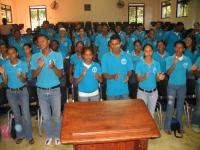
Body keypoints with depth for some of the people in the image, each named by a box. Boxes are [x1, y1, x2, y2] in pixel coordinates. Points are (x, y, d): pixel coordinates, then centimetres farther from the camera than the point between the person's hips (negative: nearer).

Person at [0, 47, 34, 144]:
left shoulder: (23, 64, -10)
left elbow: (24, 80, -11)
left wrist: (20, 76, -32)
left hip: (22, 91, -2)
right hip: (10, 92, 3)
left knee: (26, 115, -3)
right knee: (16, 115, 13)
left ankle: (29, 136, 12)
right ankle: (20, 135, 27)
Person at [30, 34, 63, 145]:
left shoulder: (57, 55, -7)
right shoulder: (35, 57, -2)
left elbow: (60, 75, -8)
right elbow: (34, 75, -3)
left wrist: (53, 67, -27)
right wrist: (39, 67, -22)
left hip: (55, 90, -1)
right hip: (41, 90, 2)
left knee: (57, 115, 9)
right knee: (45, 116, 13)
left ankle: (57, 135, 29)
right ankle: (49, 135, 33)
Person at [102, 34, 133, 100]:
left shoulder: (126, 56, -1)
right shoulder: (106, 57, -7)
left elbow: (130, 70, 6)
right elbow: (104, 74, -6)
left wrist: (128, 75, -17)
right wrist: (112, 76, -26)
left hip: (124, 90, 2)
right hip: (111, 91, -2)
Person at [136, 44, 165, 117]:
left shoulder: (156, 64, -3)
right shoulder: (139, 63, -10)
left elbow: (157, 78, -1)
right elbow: (138, 79, -12)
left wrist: (160, 78, -24)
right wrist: (144, 77, -34)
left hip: (153, 91, 3)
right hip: (142, 92, -2)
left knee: (151, 112, 17)